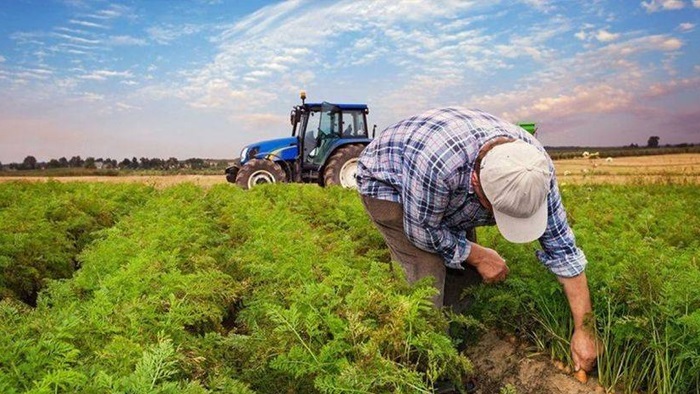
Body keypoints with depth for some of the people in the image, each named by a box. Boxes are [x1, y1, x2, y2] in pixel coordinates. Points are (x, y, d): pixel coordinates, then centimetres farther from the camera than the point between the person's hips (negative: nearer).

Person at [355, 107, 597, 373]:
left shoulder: (535, 165, -26)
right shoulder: (437, 161, -45)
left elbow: (562, 247, -17)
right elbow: (422, 230, -27)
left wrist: (583, 329, -15)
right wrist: (478, 255, -17)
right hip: (386, 183, -5)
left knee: (465, 270, -3)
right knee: (428, 274, -18)